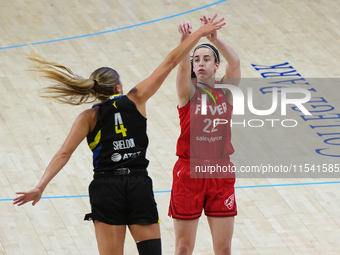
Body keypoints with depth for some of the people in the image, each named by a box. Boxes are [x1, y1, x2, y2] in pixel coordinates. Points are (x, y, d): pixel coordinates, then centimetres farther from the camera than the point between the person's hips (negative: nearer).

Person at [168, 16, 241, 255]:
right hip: (189, 171, -2)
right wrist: (186, 39, -43)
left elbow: (235, 62, -18)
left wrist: (215, 39, -36)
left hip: (221, 173, 2)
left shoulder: (226, 89, 2)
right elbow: (183, 66, -23)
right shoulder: (188, 91, -2)